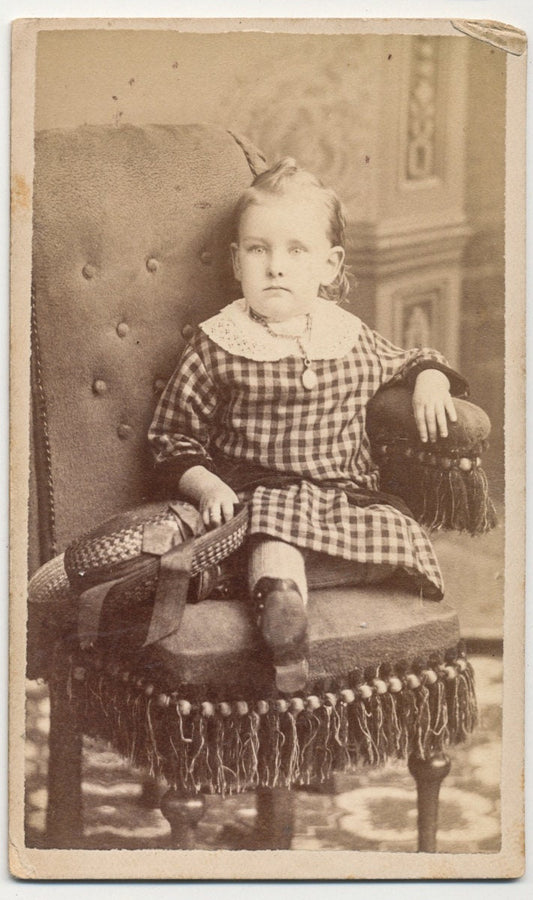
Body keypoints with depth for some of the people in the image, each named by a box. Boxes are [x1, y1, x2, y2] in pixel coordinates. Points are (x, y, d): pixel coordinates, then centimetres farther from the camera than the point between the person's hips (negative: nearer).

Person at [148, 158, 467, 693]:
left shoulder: (352, 340, 11)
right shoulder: (215, 346, 1)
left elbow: (407, 364, 30)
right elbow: (172, 435, 5)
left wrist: (430, 379, 7)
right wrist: (207, 486, -12)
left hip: (347, 493, 5)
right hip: (260, 490, -4)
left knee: (396, 537, -22)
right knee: (278, 521, -37)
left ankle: (275, 579, -23)